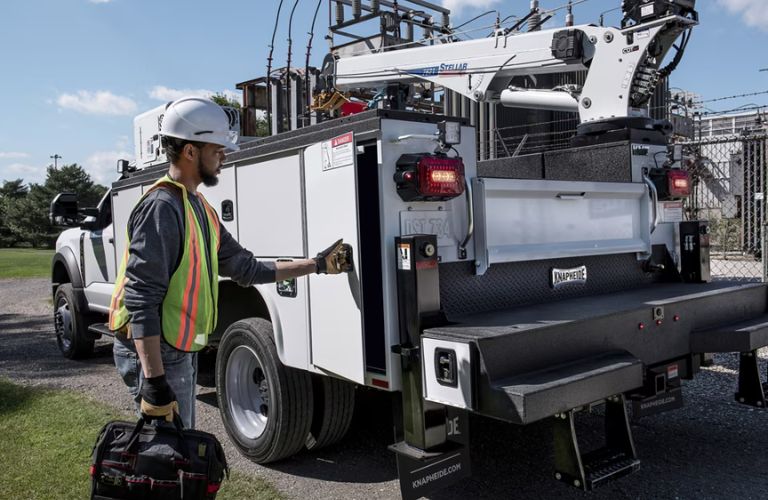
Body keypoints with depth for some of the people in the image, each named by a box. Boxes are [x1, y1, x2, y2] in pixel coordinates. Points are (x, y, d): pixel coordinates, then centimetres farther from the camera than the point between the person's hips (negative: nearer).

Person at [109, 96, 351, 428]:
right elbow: (141, 300, -25)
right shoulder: (162, 207, -19)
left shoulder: (199, 208, 12)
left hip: (181, 351, 10)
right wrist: (154, 380, -29)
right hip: (154, 353, -10)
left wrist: (317, 264, 15)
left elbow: (246, 269, 16)